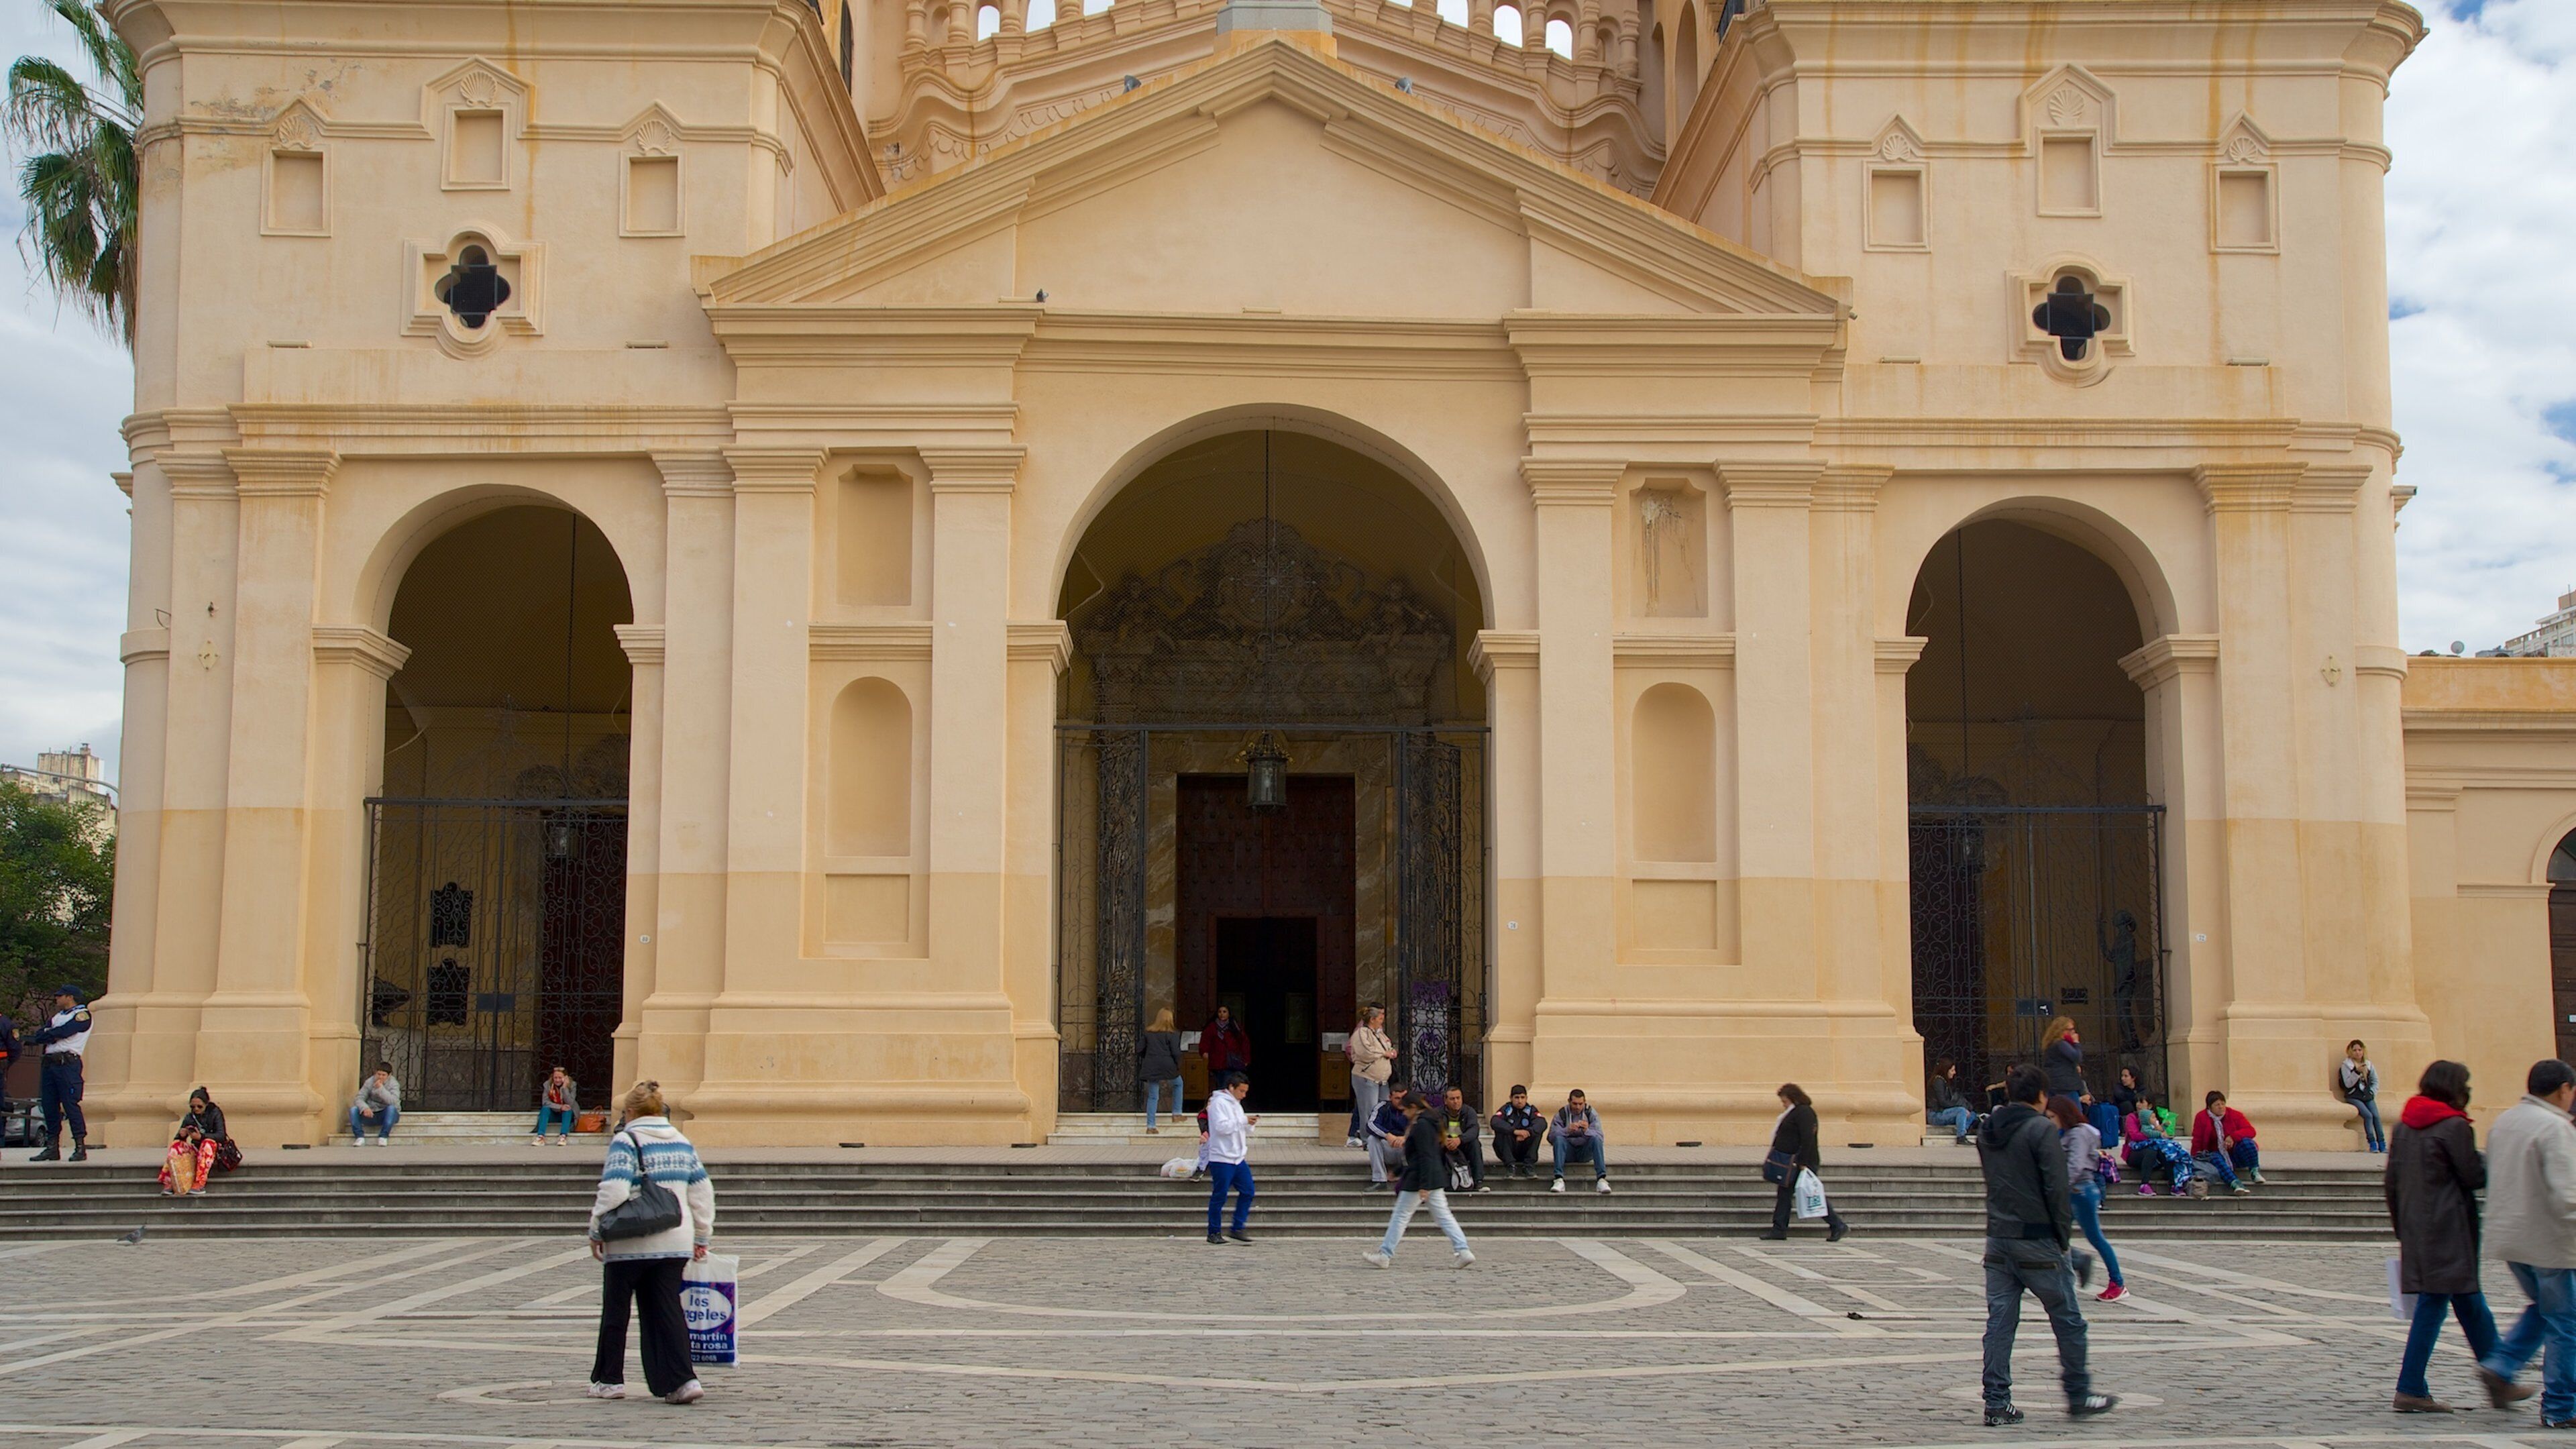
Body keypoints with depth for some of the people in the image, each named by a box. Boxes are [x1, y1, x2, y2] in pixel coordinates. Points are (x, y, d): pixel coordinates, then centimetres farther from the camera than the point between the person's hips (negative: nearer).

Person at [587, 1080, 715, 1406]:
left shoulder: (626, 1141, -7)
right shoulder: (682, 1143, 12)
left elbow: (613, 1190, -17)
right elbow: (702, 1190, 13)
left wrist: (596, 1232, -6)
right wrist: (701, 1237, 20)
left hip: (630, 1244, -5)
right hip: (675, 1243, 5)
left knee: (616, 1309, 11)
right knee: (667, 1310, 3)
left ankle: (610, 1379, 21)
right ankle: (681, 1380, -11)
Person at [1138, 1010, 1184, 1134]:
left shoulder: (1148, 1033, 6)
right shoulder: (1172, 1035, -6)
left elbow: (1139, 1049, 8)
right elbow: (1176, 1053, -10)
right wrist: (1178, 1065, 6)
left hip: (1151, 1068, 3)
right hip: (1167, 1067, -3)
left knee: (1152, 1097, 7)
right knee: (1178, 1084, 26)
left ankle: (1150, 1126, 3)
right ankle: (1177, 1112, 22)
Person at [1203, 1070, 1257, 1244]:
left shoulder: (1236, 1104, 19)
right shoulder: (1219, 1102, -9)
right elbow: (1222, 1127, -21)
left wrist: (1249, 1125, 3)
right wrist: (1243, 1121, -17)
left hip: (1238, 1158, 9)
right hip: (1221, 1158, -9)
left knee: (1247, 1191, 3)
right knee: (1219, 1196, -2)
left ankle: (1237, 1228, 11)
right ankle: (1213, 1233, 8)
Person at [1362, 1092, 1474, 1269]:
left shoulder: (1421, 1125, -16)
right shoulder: (1429, 1123, 15)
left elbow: (1425, 1157, -21)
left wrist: (1424, 1186, -24)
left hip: (1419, 1179, -10)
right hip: (1435, 1178, 10)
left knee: (1400, 1216, 0)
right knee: (1443, 1216, 7)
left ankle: (1385, 1256, 6)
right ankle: (1462, 1251, -1)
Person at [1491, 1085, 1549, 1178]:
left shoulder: (1531, 1110, 1)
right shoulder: (1506, 1110, -5)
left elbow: (1542, 1123, -20)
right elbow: (1495, 1122, -26)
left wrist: (1527, 1132, -39)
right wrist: (1514, 1131, -40)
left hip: (1524, 1151, 2)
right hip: (1508, 1150, -2)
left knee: (1537, 1130, -19)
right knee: (1501, 1131, -27)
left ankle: (1529, 1165, -20)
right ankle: (1510, 1165, -29)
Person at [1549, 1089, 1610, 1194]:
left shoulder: (1591, 1113, -2)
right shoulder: (1562, 1113, -3)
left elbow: (1600, 1137, -14)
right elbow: (1551, 1135, -15)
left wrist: (1587, 1131, -34)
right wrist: (1567, 1130, -33)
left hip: (1585, 1152, 0)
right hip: (1568, 1152, 0)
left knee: (1596, 1139, -28)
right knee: (1559, 1139, -28)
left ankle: (1602, 1179, -37)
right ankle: (1559, 1180, -39)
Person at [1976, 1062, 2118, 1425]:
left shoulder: (1987, 1132, 9)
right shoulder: (2041, 1129, -12)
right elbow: (2057, 1188, -14)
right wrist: (2064, 1235, -6)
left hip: (1998, 1239, 6)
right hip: (2037, 1241, -6)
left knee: (2000, 1322, 6)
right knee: (2067, 1321, 7)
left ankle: (1997, 1403, 4)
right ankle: (2079, 1397, 15)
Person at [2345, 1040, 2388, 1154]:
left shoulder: (2368, 1065, 12)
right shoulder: (2346, 1065, -1)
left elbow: (2375, 1081, 17)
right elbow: (2348, 1084, -9)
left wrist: (2372, 1093, 2)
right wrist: (2357, 1072, -20)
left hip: (2368, 1096, 4)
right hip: (2354, 1097, -4)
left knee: (2376, 1116, -18)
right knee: (2368, 1115, -24)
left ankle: (2382, 1143, -17)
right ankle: (2372, 1144, -21)